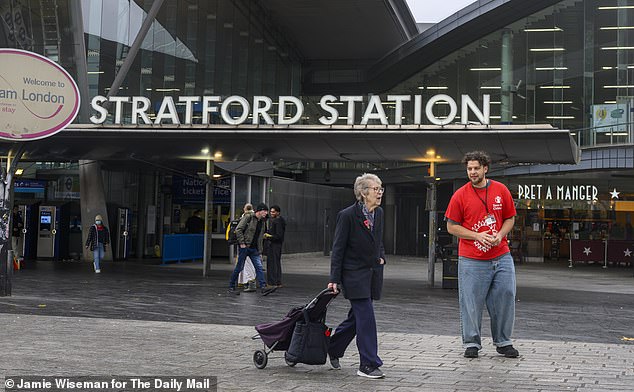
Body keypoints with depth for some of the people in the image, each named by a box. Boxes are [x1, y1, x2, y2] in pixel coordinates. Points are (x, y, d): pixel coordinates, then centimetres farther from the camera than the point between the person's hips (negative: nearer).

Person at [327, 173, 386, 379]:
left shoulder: (379, 213, 6)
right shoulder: (347, 215, -13)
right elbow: (338, 249, -10)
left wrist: (381, 257, 6)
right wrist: (334, 279, -11)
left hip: (373, 274, 7)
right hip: (354, 274, -7)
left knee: (357, 317, 14)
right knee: (366, 318, -9)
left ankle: (332, 349, 33)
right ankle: (368, 365, -1)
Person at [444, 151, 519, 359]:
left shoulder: (501, 190, 4)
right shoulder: (460, 195, -2)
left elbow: (510, 218, 13)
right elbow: (452, 226, 0)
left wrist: (500, 235, -7)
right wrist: (477, 236, -11)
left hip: (501, 257, 2)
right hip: (472, 260, -2)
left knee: (505, 298, 6)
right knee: (471, 302, 1)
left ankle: (503, 342, 21)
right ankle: (471, 343, 15)